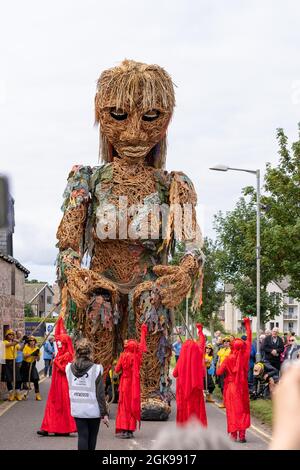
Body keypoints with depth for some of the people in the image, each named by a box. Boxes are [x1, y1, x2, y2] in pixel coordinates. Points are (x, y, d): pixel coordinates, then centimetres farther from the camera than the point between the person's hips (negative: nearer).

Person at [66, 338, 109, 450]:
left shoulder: (69, 368, -3)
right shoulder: (96, 369, -14)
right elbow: (100, 394, -12)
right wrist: (104, 413, -5)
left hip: (77, 410, 2)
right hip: (93, 410, -2)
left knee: (82, 436, 5)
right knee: (92, 437, 16)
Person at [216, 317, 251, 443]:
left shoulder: (229, 359, -14)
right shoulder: (244, 355, -8)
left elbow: (219, 372, -14)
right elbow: (249, 339, 2)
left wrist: (221, 366, 7)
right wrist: (247, 324, 10)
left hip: (231, 387, -1)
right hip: (242, 387, 1)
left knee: (232, 410, 7)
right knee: (243, 409, 8)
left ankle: (233, 434, 4)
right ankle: (242, 434, 1)